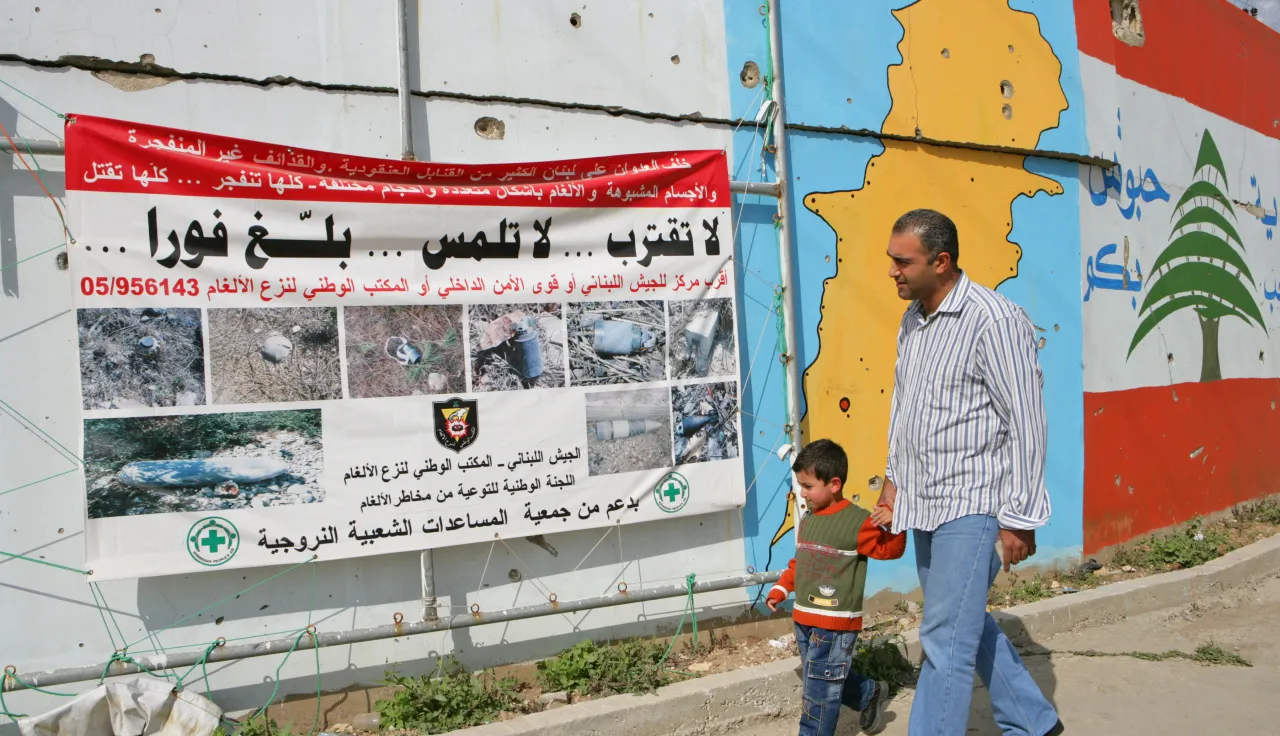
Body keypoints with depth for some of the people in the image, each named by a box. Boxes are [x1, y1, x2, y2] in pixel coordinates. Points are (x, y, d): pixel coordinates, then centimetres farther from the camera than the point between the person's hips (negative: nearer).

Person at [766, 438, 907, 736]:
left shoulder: (857, 521, -14)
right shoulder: (807, 520, 10)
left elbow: (889, 549, -13)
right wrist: (781, 588, 13)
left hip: (835, 622, -8)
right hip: (804, 618, 8)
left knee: (820, 687, 0)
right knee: (831, 678, 21)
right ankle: (871, 694, 45)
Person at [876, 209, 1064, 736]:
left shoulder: (994, 321, -16)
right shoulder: (912, 320, 9)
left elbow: (1026, 424, -15)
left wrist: (1018, 518, -14)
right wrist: (894, 478, 18)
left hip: (971, 504, -9)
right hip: (924, 504, 9)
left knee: (946, 641, -5)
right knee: (968, 624, 20)